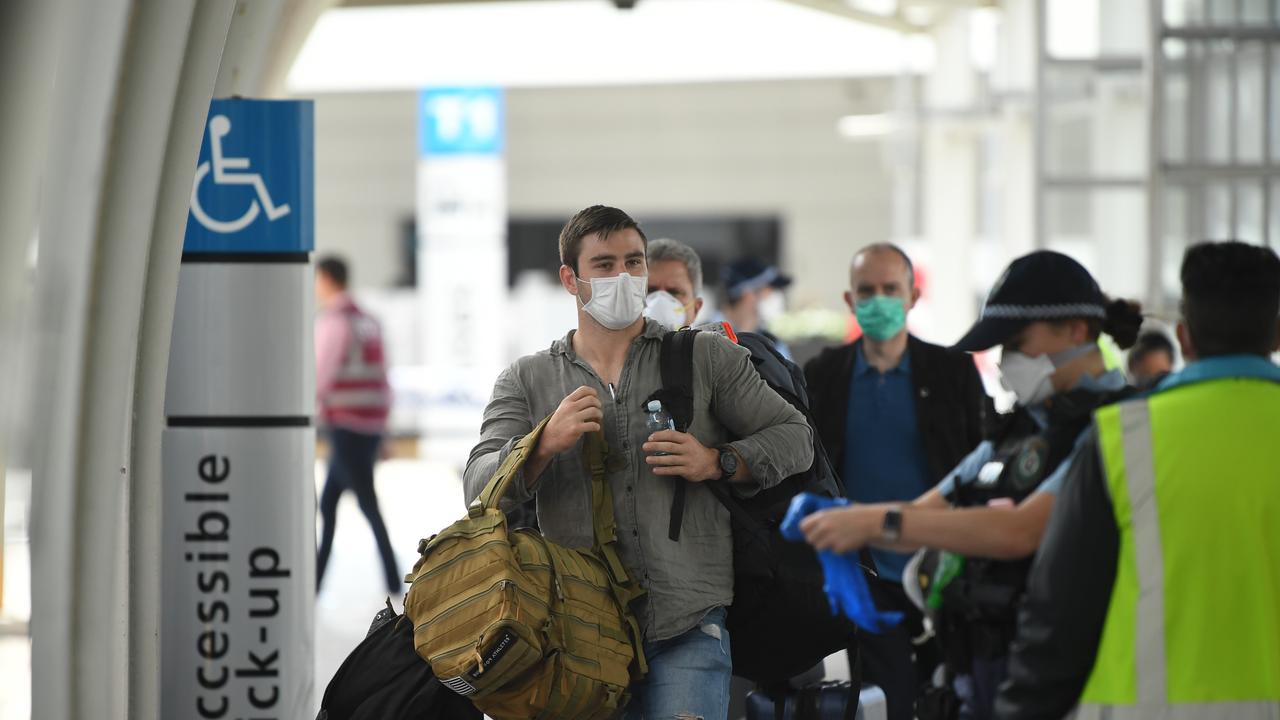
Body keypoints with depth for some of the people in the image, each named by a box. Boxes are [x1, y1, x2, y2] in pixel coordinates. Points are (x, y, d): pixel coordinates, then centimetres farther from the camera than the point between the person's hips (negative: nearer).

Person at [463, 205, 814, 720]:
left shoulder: (708, 358, 12)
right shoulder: (527, 381, 13)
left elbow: (794, 438, 12)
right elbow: (480, 489, 3)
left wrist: (717, 462, -5)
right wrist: (546, 444, -15)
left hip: (689, 625, -1)